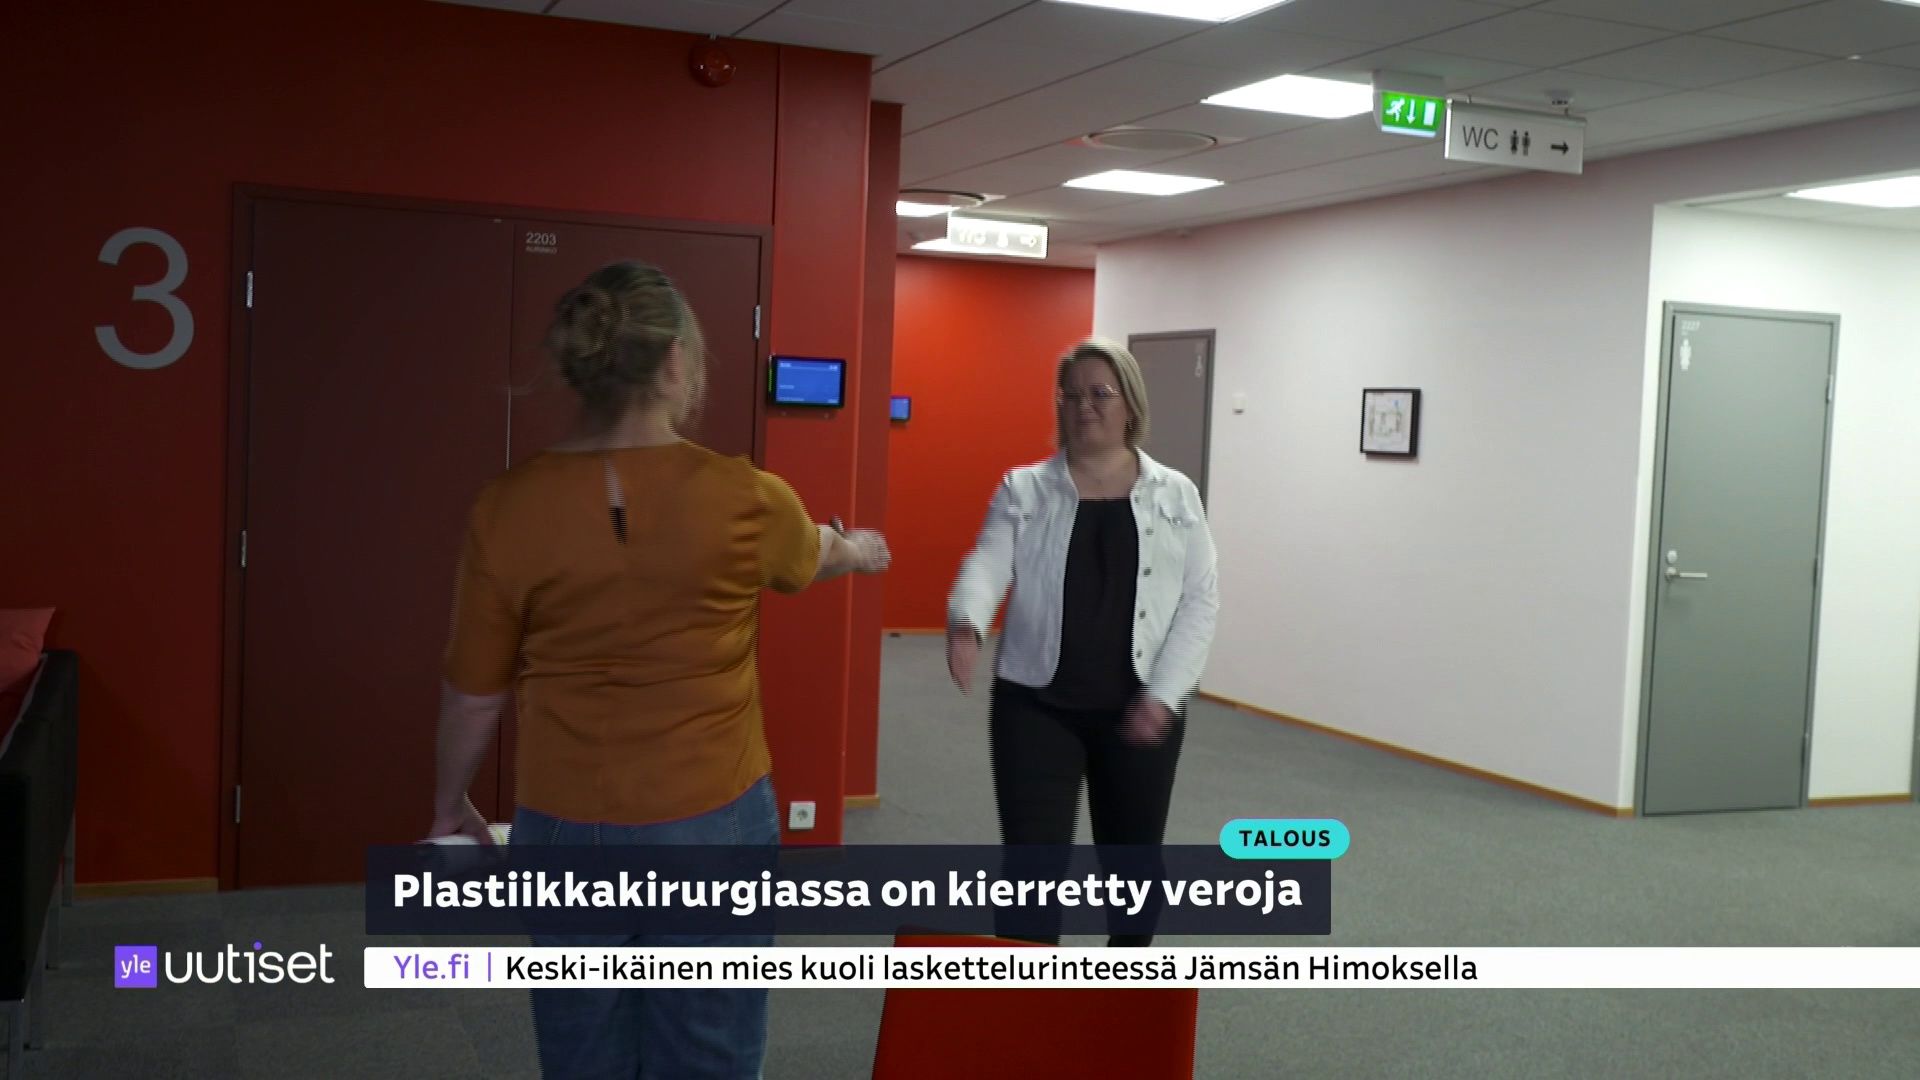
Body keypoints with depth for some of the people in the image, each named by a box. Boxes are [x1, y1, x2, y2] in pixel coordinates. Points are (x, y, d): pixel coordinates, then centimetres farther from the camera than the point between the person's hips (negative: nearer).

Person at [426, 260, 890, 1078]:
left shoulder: (508, 508, -10)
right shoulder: (745, 500, -12)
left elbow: (473, 692, 0)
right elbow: (816, 554, 12)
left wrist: (450, 805, 18)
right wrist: (860, 550, 36)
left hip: (564, 831, 2)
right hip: (712, 828, -2)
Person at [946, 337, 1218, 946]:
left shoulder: (1175, 496, 3)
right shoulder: (1023, 490, 1)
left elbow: (1200, 600, 0)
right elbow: (985, 567, -13)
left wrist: (1162, 694, -10)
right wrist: (966, 624, -35)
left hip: (1141, 709, 1)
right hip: (1036, 704, -1)